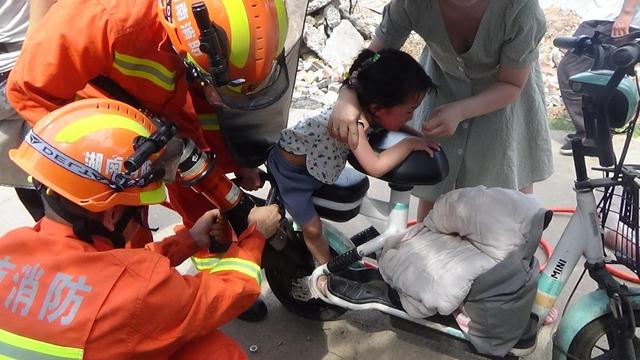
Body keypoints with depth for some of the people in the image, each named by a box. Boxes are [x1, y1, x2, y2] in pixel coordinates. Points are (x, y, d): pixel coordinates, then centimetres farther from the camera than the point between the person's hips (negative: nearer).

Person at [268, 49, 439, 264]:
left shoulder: (365, 108, -14)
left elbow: (397, 125, 7)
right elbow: (375, 167, -47)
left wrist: (419, 136, -8)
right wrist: (411, 143, -34)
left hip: (310, 162, 7)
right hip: (289, 168, -7)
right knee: (313, 229, 3)